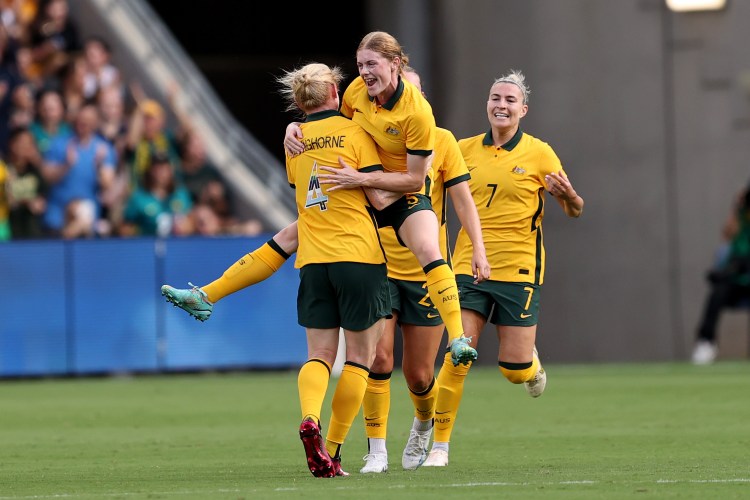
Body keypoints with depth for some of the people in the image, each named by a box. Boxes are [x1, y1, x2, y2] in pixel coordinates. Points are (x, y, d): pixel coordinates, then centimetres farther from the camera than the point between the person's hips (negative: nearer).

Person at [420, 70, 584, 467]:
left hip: (518, 270, -1)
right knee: (457, 356, -11)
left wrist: (567, 194, -18)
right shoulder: (465, 150, 5)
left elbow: (574, 210, 4)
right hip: (469, 266, 1)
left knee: (514, 369, -2)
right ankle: (439, 444, -1)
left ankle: (532, 364, 36)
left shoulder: (539, 154, -1)